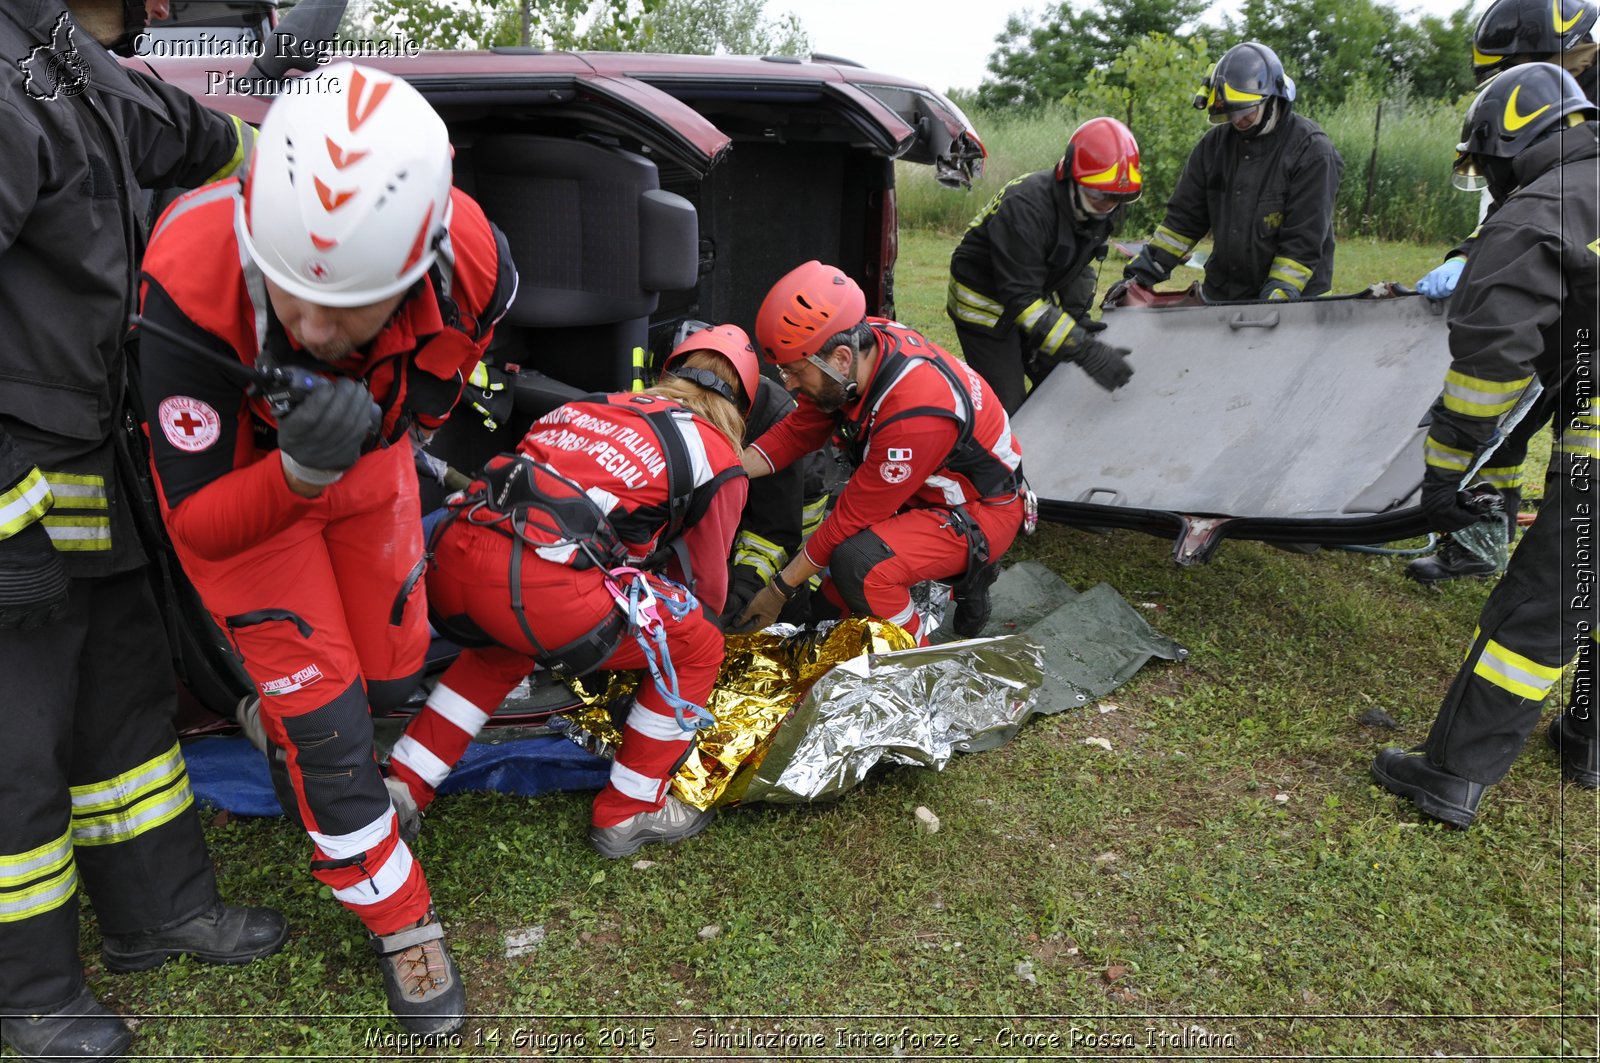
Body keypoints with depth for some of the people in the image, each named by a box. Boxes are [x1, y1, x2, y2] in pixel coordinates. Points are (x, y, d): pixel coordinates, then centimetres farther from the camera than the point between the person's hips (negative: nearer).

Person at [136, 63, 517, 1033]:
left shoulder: (473, 264, -31)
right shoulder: (193, 289, -40)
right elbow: (201, 526, -30)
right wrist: (300, 470, -49)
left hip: (367, 457, 4)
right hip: (240, 474, -3)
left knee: (391, 673, 12)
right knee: (321, 716, -5)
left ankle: (286, 715, 49)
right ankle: (403, 924, 17)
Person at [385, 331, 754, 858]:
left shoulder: (600, 404, 30)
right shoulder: (719, 460, 15)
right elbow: (705, 587, 23)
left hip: (451, 557, 7)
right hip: (541, 586, -6)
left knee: (505, 644, 40)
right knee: (698, 647, 17)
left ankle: (401, 786, 36)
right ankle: (627, 814, 26)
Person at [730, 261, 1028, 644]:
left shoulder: (914, 413, -37)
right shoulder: (862, 344, -14)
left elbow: (854, 517, -28)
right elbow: (798, 431, -1)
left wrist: (780, 589, -18)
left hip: (981, 512, -8)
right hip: (921, 494, 8)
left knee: (857, 565, -32)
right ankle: (957, 568, 16)